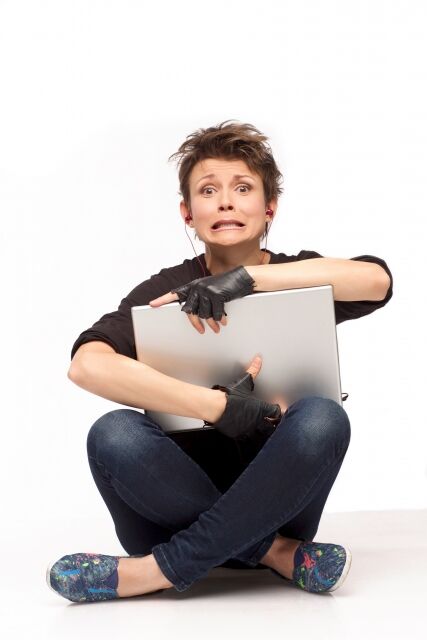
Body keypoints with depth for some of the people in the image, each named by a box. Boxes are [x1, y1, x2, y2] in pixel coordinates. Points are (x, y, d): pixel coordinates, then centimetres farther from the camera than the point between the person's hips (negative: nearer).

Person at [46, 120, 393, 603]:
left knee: (322, 418, -29)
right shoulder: (166, 291, -3)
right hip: (184, 500, 0)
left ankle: (158, 570, -21)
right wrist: (218, 407, -28)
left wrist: (249, 277, -26)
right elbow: (87, 364, -23)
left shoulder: (302, 281, 3)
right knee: (114, 434, -28)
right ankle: (278, 555, -19)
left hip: (275, 502, 1)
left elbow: (377, 280, -20)